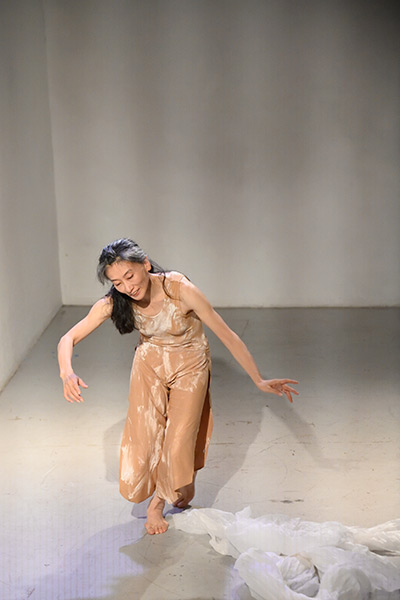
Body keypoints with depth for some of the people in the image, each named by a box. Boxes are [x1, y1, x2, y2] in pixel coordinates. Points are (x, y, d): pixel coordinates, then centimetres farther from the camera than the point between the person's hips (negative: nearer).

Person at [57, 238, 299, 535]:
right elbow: (69, 338, -18)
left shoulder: (180, 289, -33)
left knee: (179, 441, -4)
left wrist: (260, 380, -28)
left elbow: (226, 334, -27)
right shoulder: (113, 303, -23)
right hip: (149, 364, 3)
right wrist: (67, 372, -40)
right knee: (143, 435, 0)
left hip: (190, 365, -2)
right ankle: (153, 500, 30)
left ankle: (159, 500, 28)